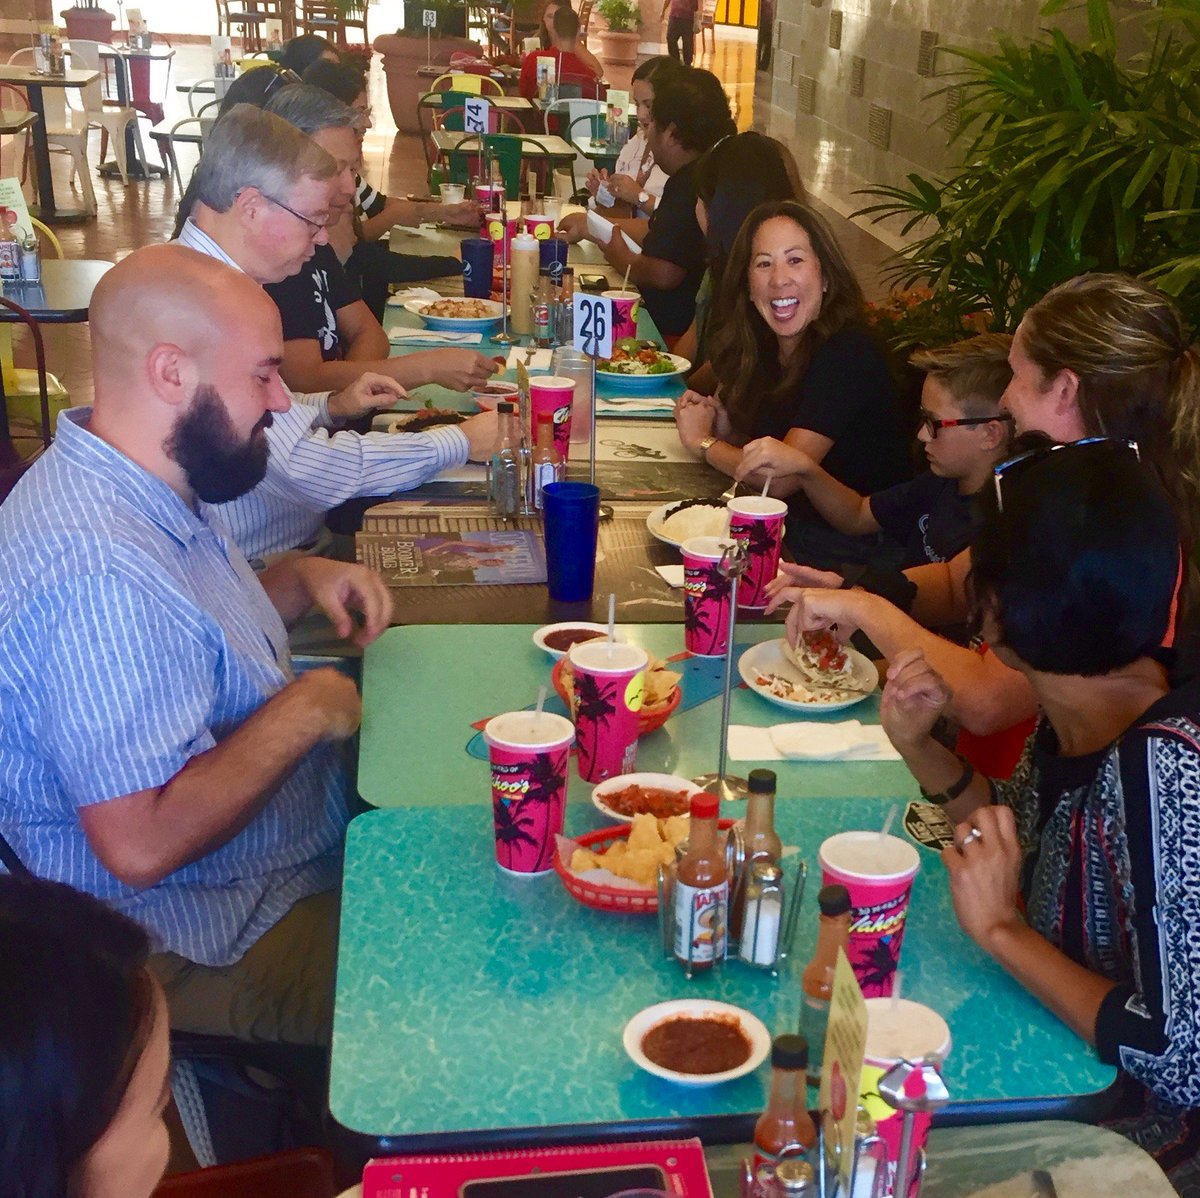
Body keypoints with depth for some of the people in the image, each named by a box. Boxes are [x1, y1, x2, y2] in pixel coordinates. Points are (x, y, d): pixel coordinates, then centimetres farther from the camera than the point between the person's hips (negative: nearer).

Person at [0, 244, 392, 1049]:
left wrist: (304, 579, 1)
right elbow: (141, 843, -34)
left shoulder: (146, 485, 1)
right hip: (209, 947, -10)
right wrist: (305, 710, -23)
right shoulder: (100, 571, -31)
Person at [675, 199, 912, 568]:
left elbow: (781, 478, -24)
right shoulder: (764, 346, 3)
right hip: (792, 525, 7)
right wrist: (725, 430, -9)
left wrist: (702, 441, -9)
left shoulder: (846, 353, -21)